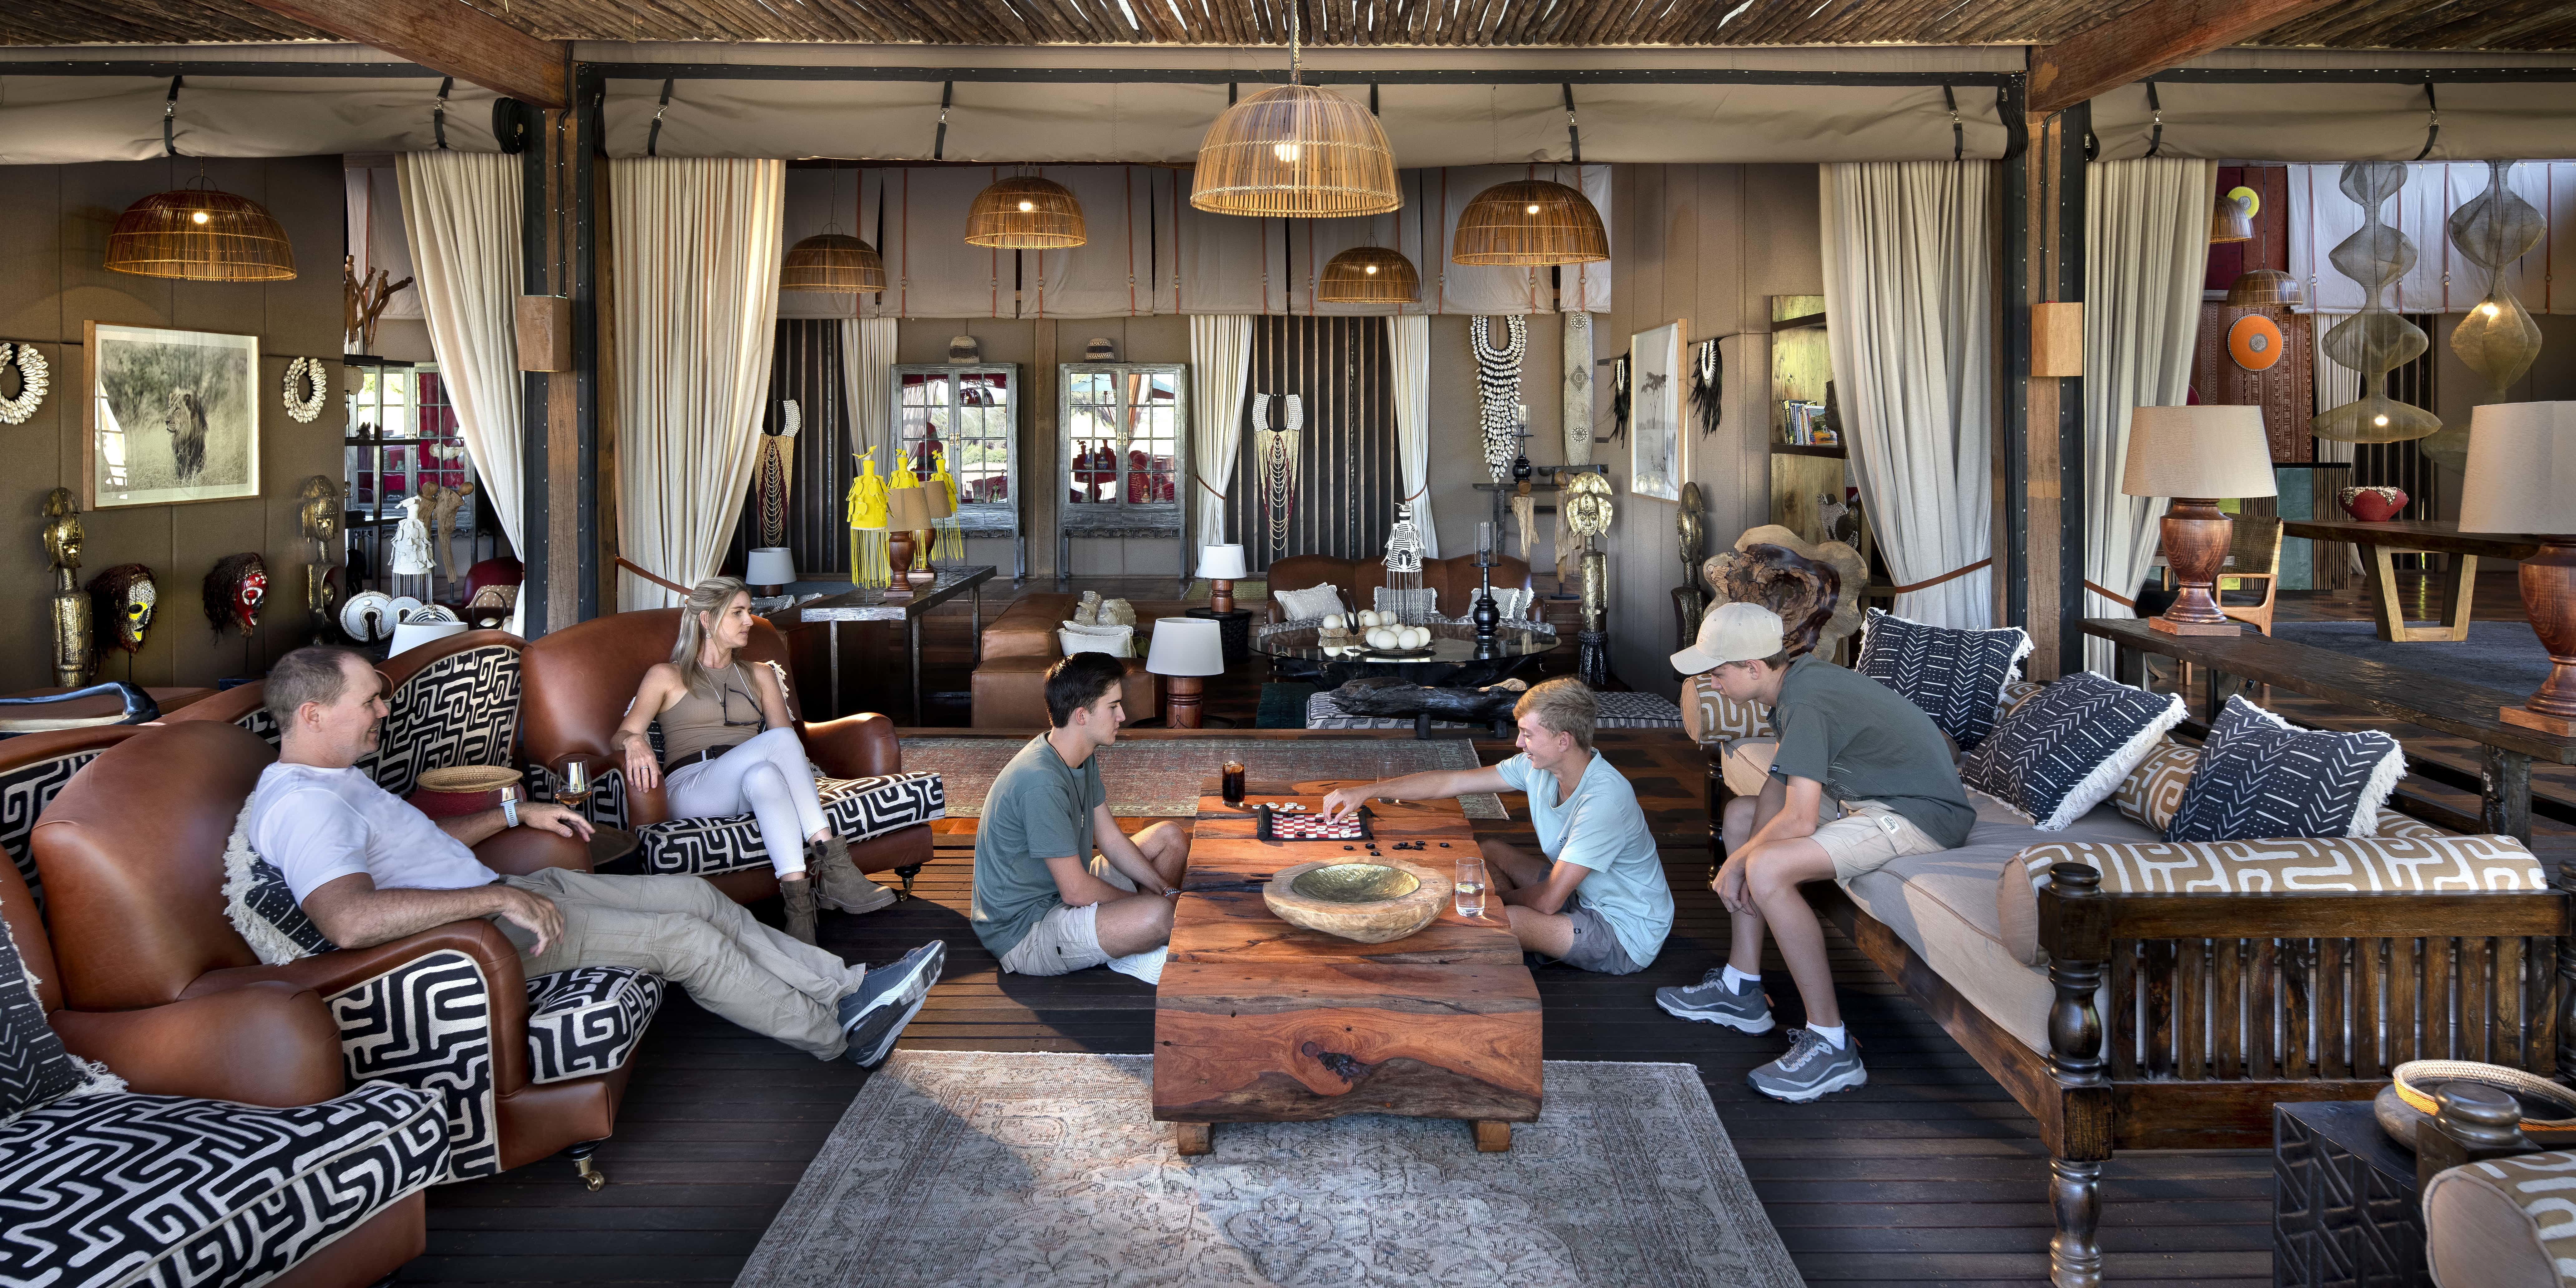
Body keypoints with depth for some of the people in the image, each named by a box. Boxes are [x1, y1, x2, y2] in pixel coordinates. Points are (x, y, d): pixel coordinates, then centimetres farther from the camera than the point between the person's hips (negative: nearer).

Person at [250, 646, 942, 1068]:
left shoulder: (332, 777, 13)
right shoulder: (300, 805, -21)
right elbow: (349, 919, -38)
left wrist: (517, 813, 25)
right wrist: (498, 895, -35)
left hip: (505, 894, 11)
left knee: (695, 895, 3)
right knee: (687, 939, -12)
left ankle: (848, 986, 8)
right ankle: (838, 1035, 4)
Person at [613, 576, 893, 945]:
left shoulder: (759, 676, 28)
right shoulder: (666, 676, 17)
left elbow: (788, 745, 16)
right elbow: (619, 737, 5)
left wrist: (803, 785, -7)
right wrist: (633, 742, -21)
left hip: (750, 789, 3)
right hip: (692, 786, -3)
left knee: (765, 775, -38)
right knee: (779, 740, -34)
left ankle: (799, 897, -50)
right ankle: (832, 863, -45)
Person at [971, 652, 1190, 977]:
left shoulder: (1085, 757, 2)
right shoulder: (1042, 782, -30)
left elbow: (1110, 839, 10)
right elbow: (1077, 891, -26)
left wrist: (1168, 891, -2)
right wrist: (1144, 902, -10)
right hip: (1024, 935, -10)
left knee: (1171, 836, 13)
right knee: (1160, 915, -32)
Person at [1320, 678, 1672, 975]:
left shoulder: (1603, 799, -32)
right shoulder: (1538, 767, -7)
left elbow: (1547, 900, -28)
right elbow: (1450, 782, -1)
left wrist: (1498, 898, -8)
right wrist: (1365, 792, -3)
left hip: (1628, 938, -9)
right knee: (1488, 851, 13)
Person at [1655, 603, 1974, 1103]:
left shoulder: (1806, 705, -25)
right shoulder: (1799, 679, 6)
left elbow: (1798, 821, -29)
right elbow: (1779, 783, 10)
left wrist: (1739, 862, -11)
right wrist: (1745, 859, -4)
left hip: (1921, 814, -11)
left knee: (1769, 869, -28)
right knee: (1740, 813, 18)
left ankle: (1832, 1045, -21)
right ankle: (1742, 990, 20)